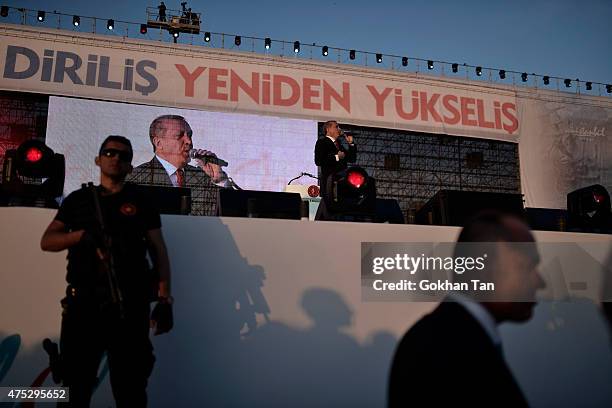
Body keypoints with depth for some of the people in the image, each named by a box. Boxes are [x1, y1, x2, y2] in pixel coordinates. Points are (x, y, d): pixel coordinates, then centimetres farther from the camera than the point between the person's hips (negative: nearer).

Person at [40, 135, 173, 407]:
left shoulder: (141, 202, 9)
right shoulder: (78, 199, 14)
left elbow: (159, 253, 5)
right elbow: (47, 241, 7)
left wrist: (164, 300, -5)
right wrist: (83, 235, -13)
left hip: (130, 306, -1)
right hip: (82, 304, 2)